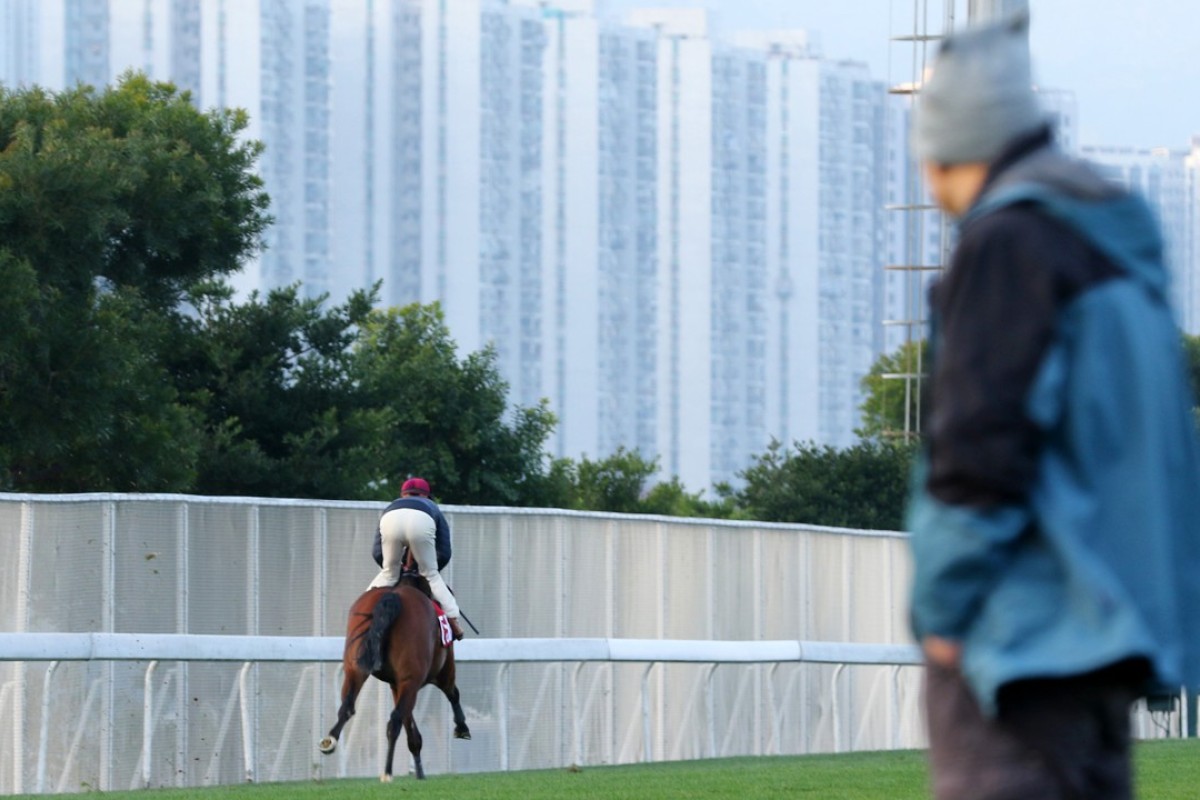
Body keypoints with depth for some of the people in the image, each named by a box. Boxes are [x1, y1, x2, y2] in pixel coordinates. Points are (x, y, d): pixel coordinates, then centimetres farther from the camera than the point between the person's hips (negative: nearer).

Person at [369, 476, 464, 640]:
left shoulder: (391, 506, 44)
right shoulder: (433, 509, 42)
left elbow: (377, 553, 35)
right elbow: (444, 554, 33)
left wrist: (391, 568, 52)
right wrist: (430, 570, 50)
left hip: (391, 521, 1)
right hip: (422, 523, -1)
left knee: (388, 573, 21)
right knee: (431, 575, 14)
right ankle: (453, 619, 7)